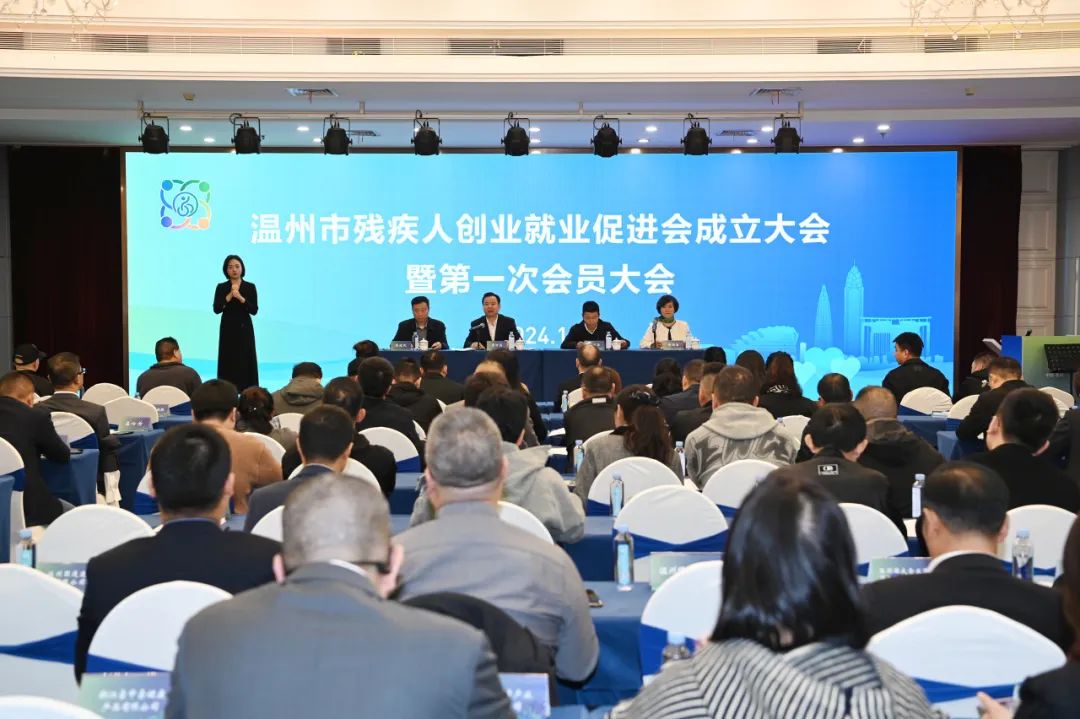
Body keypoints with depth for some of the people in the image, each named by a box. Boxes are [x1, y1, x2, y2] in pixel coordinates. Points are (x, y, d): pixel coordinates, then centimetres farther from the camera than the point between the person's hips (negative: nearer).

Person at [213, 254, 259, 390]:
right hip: (228, 329, 0)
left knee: (246, 363, -3)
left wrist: (240, 298, -19)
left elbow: (254, 310, -6)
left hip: (245, 329, 0)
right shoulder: (221, 287, 2)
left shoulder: (250, 287, 2)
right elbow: (216, 309, -9)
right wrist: (230, 296, -18)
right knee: (228, 363, -2)